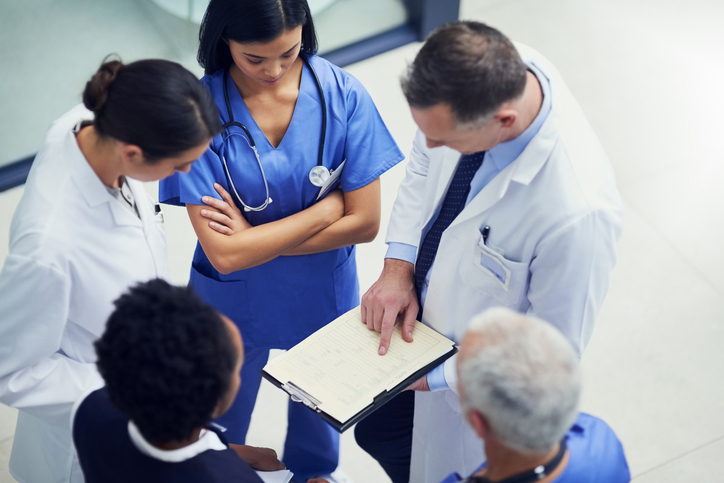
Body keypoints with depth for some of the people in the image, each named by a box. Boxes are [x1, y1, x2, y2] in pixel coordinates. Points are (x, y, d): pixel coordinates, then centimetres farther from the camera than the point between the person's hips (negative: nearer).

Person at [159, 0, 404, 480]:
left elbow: (364, 222, -18)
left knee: (319, 405, 30)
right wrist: (327, 207, -23)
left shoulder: (343, 95, -20)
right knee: (221, 425, 25)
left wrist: (256, 237, -21)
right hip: (235, 304, -2)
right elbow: (225, 255, -27)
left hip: (323, 294, 2)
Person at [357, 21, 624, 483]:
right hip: (421, 313, 7)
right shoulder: (484, 74, -24)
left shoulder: (578, 211, -43)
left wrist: (433, 377, -19)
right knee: (376, 432, 31)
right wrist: (398, 265, -10)